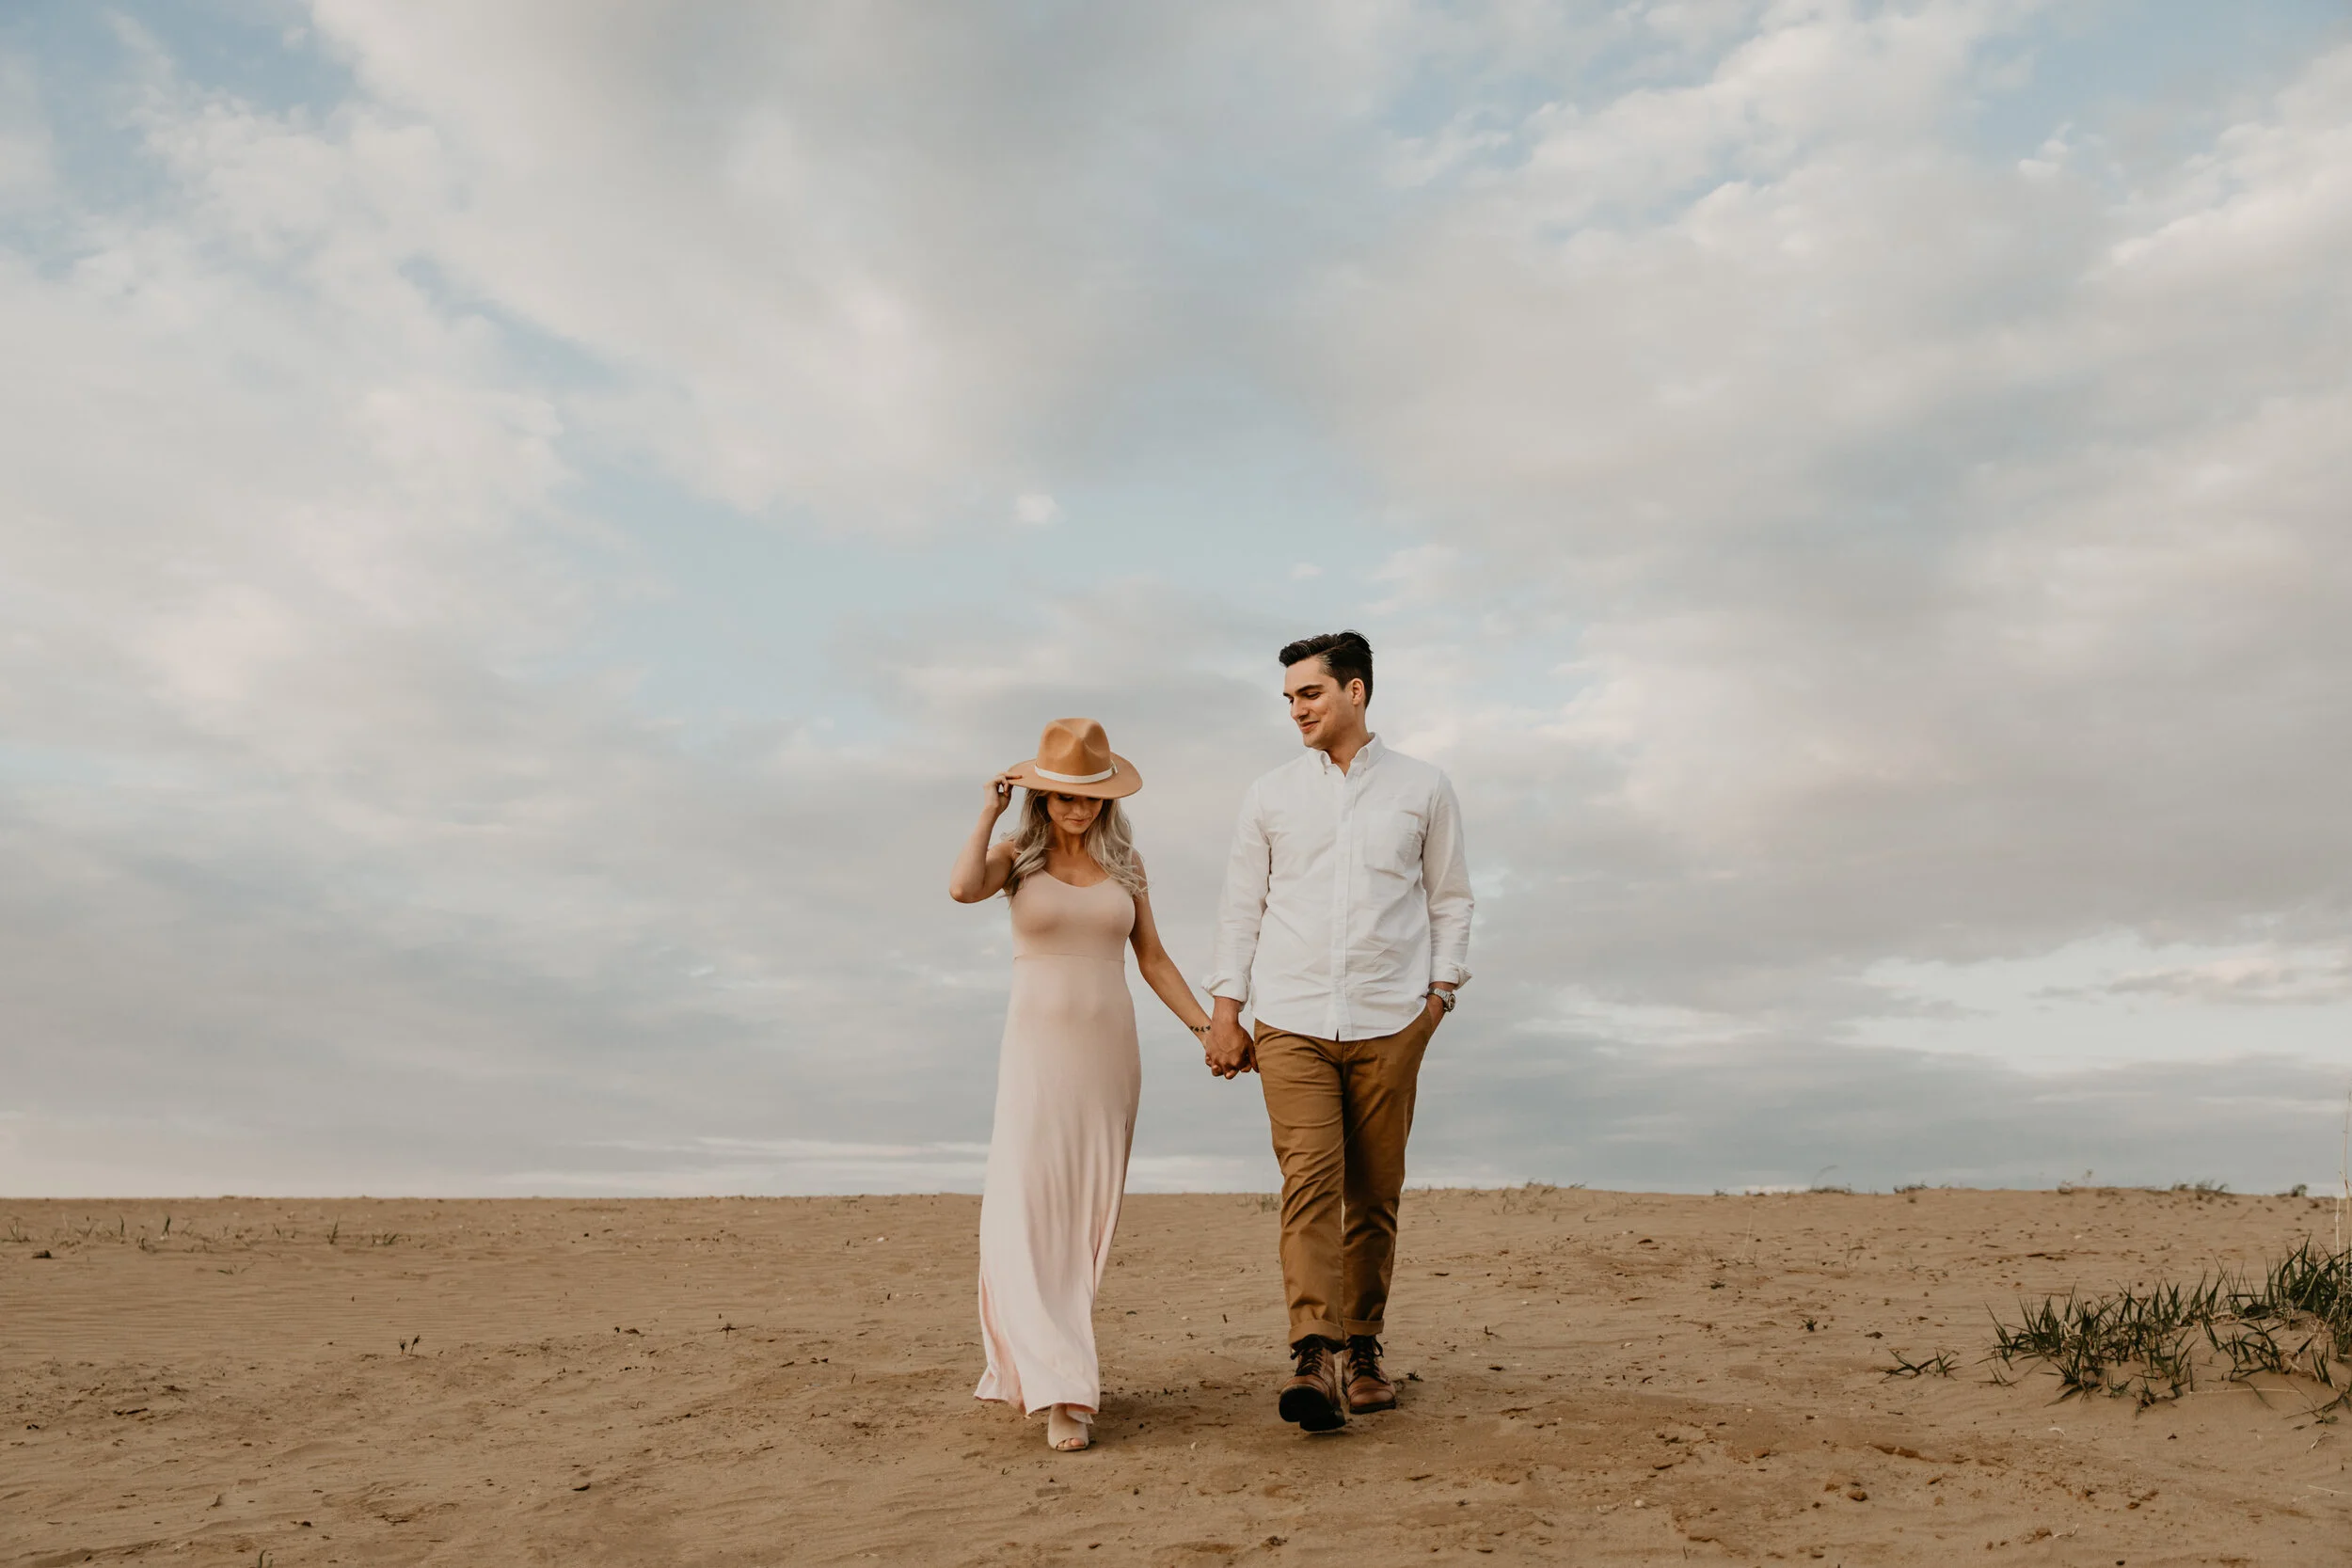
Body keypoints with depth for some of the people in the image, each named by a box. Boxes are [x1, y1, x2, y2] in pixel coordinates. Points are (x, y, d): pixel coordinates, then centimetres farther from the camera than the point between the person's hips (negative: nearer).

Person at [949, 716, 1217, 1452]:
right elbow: (962, 889, -21)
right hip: (1037, 1051, -3)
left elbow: (1152, 958, 12)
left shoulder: (1124, 861, 9)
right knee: (1027, 1217, -12)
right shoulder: (1018, 854, 1)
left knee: (1089, 1219, 5)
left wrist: (1207, 1029, 5)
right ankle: (1061, 1392, -12)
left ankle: (1030, 1365, 21)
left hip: (1110, 1053, 3)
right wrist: (991, 809, -12)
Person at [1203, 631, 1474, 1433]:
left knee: (1374, 1193, 4)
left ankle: (1364, 1351, 18)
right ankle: (1315, 1359, -18)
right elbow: (1241, 906, 11)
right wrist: (1225, 1011, 6)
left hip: (1389, 1022, 0)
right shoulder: (1269, 796, 10)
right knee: (1309, 1180, -13)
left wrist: (1440, 990, 3)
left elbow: (1449, 899, 13)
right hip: (1291, 1022, 0)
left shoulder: (1423, 789, 8)